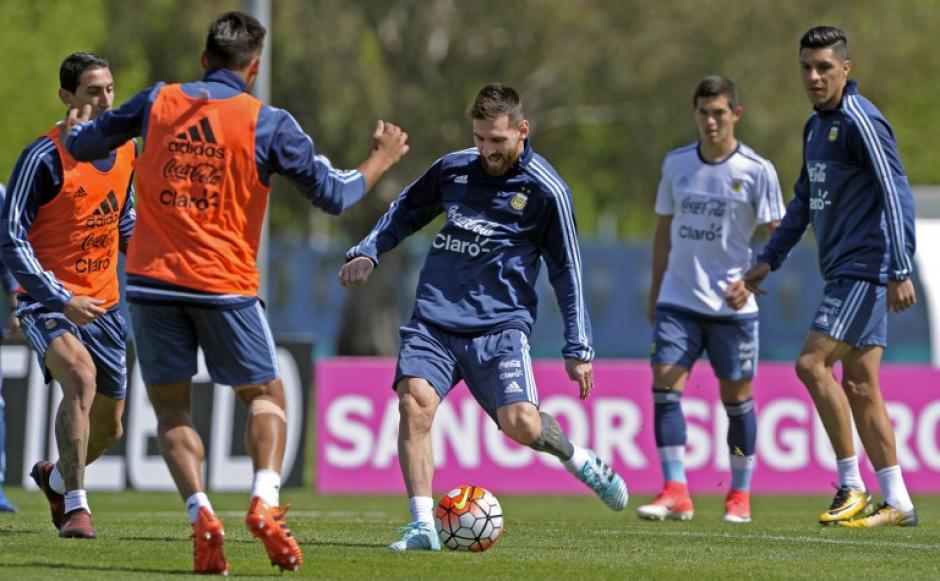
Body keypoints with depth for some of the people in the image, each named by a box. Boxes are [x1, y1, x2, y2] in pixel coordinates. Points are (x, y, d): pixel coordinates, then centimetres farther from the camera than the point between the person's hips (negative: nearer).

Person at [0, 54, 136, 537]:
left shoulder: (124, 152, 3)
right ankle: (75, 508, -29)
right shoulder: (44, 158, -17)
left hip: (103, 304, 6)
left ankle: (55, 477, 45)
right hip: (48, 302, -6)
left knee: (108, 428, 11)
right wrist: (62, 301, -24)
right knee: (81, 375, -34)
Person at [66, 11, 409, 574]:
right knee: (266, 395, 14)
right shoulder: (268, 123, -4)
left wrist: (76, 128, 38)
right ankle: (265, 501, -10)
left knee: (171, 406, 12)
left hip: (153, 279, 2)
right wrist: (382, 159, 17)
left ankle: (201, 513, -9)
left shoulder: (157, 102, 3)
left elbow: (83, 145, 14)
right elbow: (333, 194, -1)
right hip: (225, 284, -2)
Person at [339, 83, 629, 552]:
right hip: (434, 319, 3)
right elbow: (406, 211, 25)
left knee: (520, 422, -18)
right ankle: (422, 526, -14)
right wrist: (368, 252, 10)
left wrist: (578, 350, 1)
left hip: (500, 324, -3)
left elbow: (566, 272, 2)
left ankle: (581, 461, 17)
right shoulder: (453, 168, 7)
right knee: (414, 403, -19)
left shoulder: (546, 191, -4)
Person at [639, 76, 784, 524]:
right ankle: (676, 493, -11)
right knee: (665, 387, -11)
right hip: (677, 302, 3)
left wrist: (750, 280, -18)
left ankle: (740, 496, 17)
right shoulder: (676, 164, 6)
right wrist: (654, 293, 15)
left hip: (731, 305, -3)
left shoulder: (756, 170, -5)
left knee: (737, 398, 4)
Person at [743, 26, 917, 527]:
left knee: (813, 363, -15)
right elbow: (804, 203, 28)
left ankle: (852, 486, -9)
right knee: (858, 386, 6)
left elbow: (896, 195, -19)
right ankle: (897, 502, 7)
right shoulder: (815, 127, 16)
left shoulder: (860, 121, -13)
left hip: (865, 269, -9)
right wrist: (768, 260, 28)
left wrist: (901, 271, -26)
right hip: (844, 273, 9)